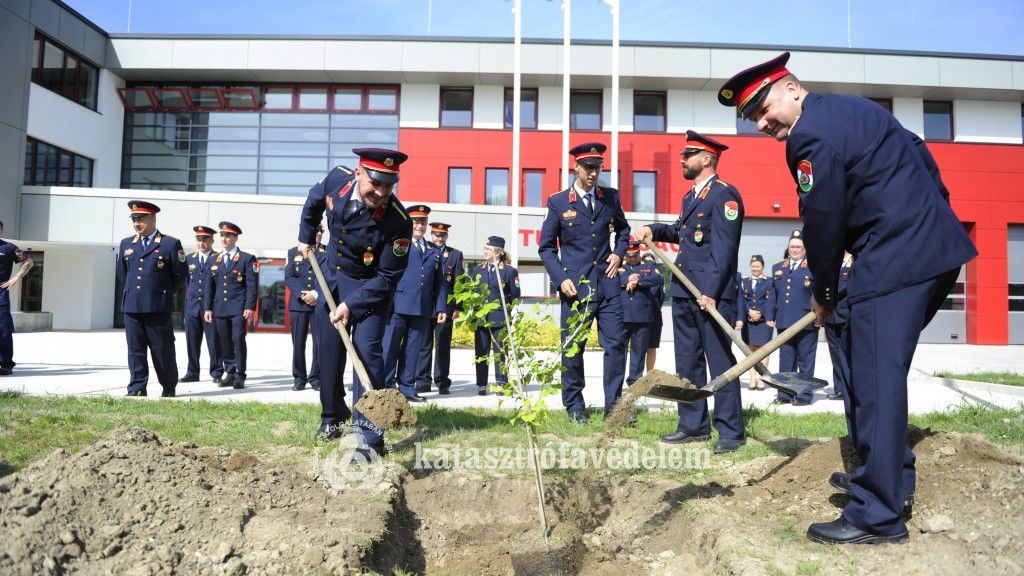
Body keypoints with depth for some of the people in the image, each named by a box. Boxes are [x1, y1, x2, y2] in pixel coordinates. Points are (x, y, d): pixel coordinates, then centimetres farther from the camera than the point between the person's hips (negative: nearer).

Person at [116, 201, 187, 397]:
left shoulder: (170, 244, -3)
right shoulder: (126, 244, 12)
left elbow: (179, 275, 3)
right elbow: (122, 274, 23)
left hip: (158, 307, -4)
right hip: (131, 306, 4)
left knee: (162, 350, 3)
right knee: (135, 350, 6)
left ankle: (169, 388, 16)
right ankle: (137, 388, 12)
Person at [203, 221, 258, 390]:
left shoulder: (247, 259, 2)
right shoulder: (215, 260, 16)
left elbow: (252, 285, -5)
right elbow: (210, 286, 17)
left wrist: (250, 307, -13)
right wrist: (208, 308, 10)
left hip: (239, 308, -5)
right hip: (220, 309, 5)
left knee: (238, 340, -9)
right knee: (225, 343, 6)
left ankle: (240, 376, -2)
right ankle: (230, 374, 14)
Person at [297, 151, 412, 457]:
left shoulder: (398, 221, -32)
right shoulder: (337, 179, -19)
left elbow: (387, 277, -24)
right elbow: (313, 202, 7)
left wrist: (350, 305, -27)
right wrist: (306, 237, 15)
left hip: (370, 288, -5)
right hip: (333, 278, 5)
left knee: (367, 352, -15)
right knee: (329, 351, 13)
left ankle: (369, 435, -11)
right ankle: (332, 417, 33)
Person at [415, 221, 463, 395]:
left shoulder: (456, 254, 10)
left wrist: (457, 307, -2)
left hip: (445, 307, 0)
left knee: (443, 346, 3)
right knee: (424, 345, 2)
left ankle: (442, 383, 9)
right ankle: (423, 382, 9)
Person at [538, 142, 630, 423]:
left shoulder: (611, 197, 8)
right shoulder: (558, 202, -1)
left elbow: (623, 229, 25)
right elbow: (546, 247, 2)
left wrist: (619, 253, 6)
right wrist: (561, 279, -9)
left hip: (607, 283, 3)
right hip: (574, 285, -2)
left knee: (616, 344, 0)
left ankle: (614, 405, 11)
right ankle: (574, 405, 19)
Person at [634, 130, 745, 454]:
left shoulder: (724, 195, -9)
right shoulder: (691, 196, 19)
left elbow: (723, 248, -17)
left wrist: (711, 292, -24)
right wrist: (654, 230, 13)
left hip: (713, 293, -9)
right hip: (684, 292, 9)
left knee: (720, 361, -3)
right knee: (687, 361, 12)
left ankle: (731, 431, 6)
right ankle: (693, 425, 22)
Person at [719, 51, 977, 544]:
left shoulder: (812, 134, -14)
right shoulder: (848, 108, 17)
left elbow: (823, 223, -11)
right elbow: (922, 159, 24)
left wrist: (824, 294, 2)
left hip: (896, 260, -10)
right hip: (936, 248, 10)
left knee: (874, 380, -7)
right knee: (866, 366, 19)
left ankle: (878, 516, -1)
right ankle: (891, 471, 31)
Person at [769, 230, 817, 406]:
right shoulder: (777, 268, 15)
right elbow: (773, 295, 15)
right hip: (784, 323, 4)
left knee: (805, 361, 3)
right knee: (785, 361, 9)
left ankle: (804, 395, 11)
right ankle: (785, 394, 16)